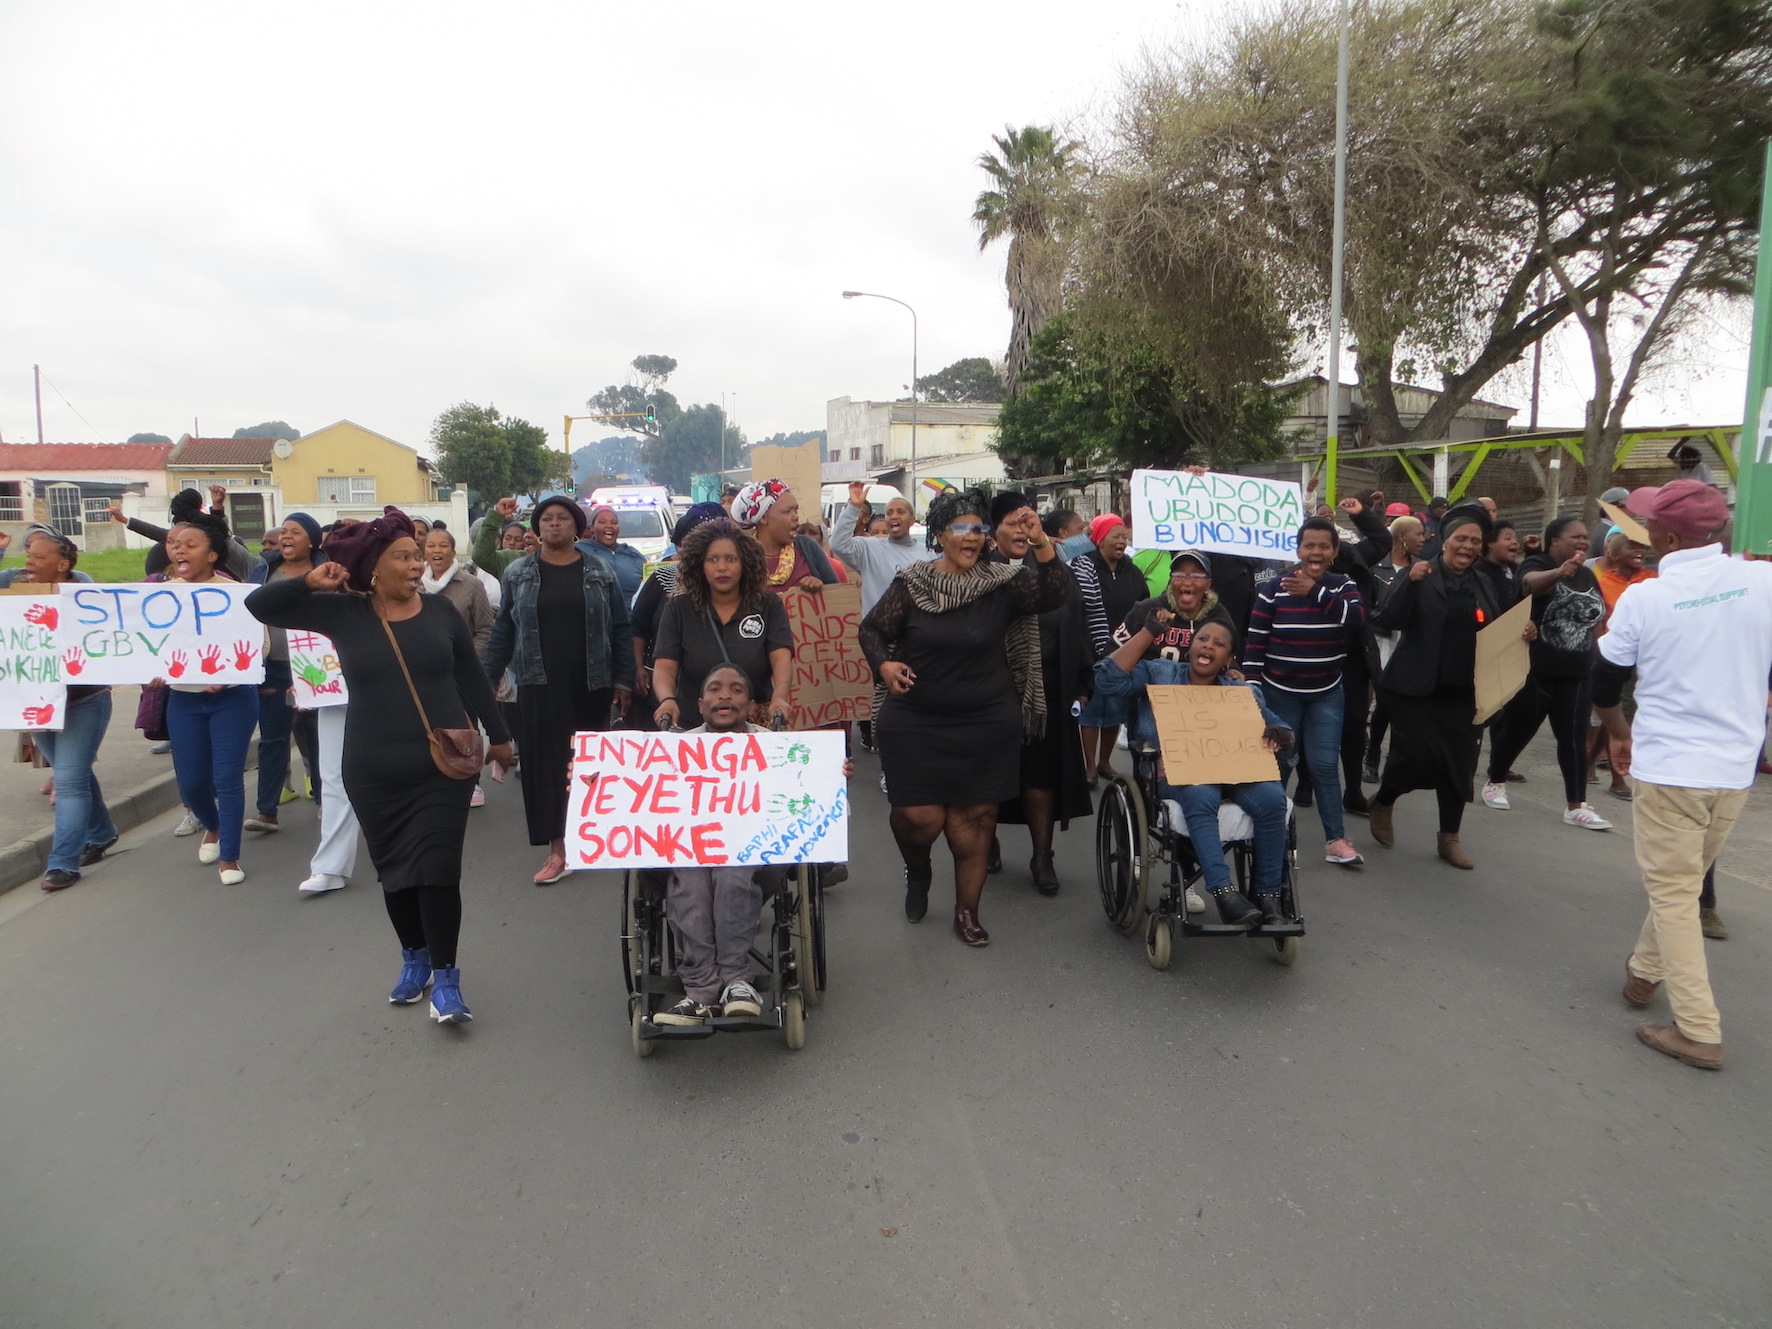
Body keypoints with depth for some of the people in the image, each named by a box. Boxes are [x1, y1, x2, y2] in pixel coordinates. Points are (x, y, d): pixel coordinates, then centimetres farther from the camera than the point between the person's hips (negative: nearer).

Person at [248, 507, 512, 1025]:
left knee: (438, 870, -6)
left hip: (443, 768, -1)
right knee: (394, 872, 13)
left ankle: (445, 976, 6)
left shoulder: (441, 613, 1)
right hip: (374, 773, 1)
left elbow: (472, 679, 9)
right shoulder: (343, 613, 0)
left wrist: (497, 735, 14)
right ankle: (414, 957, 34)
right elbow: (259, 606, 1)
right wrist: (309, 582, -15)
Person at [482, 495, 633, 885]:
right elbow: (502, 631, 9)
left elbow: (620, 629, 4)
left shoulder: (599, 572, 4)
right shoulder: (518, 573, 6)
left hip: (591, 685, 0)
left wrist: (623, 680, 0)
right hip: (540, 685, 0)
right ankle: (557, 849, 1)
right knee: (545, 759, -3)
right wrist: (486, 680, 7)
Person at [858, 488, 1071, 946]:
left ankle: (967, 912, 24)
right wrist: (884, 664, -14)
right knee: (919, 816, -3)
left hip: (986, 724, 1)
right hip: (915, 723, -1)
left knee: (975, 815, 6)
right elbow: (872, 628, 4)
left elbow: (1051, 595, -13)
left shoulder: (1001, 583, -1)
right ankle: (917, 872, 34)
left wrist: (1043, 546, -27)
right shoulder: (911, 583, -2)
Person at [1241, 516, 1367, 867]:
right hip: (1280, 692, -1)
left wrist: (1315, 591, -33)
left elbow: (1356, 616, -22)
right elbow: (1255, 640, -6)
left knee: (1325, 765, -1)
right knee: (1278, 763, 8)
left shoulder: (1343, 585, 0)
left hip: (1326, 693, 1)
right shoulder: (1273, 589, -7)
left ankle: (1336, 839, 4)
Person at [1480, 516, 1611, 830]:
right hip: (1535, 669, -5)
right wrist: (1561, 572, -56)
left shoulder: (1587, 575, 12)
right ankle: (1495, 783, 28)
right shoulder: (1538, 564, -9)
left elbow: (1598, 616, 26)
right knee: (1518, 729, 7)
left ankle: (1577, 806, 3)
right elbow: (1531, 582, -35)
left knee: (1574, 736, 1)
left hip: (1577, 673, 5)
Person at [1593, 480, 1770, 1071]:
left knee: (1673, 894, 4)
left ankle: (1699, 1033, 5)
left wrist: (1623, 733, 22)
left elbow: (1604, 686, 2)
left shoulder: (1641, 600, -12)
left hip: (1667, 770, -4)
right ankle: (1644, 973, 36)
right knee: (1682, 882, 21)